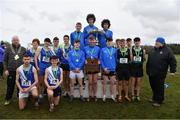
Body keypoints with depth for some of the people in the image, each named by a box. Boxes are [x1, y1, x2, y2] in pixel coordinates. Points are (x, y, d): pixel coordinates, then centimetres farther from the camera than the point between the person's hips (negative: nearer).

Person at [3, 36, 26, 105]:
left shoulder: (23, 49, 4)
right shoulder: (8, 49, 2)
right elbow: (5, 60, 4)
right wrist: (5, 69, -3)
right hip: (11, 71, 0)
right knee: (10, 85, 8)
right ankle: (8, 99, 25)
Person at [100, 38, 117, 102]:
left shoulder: (114, 50, 5)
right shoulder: (103, 50, -1)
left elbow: (116, 59, 8)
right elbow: (101, 59, -2)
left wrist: (115, 67, -1)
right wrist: (104, 68, -10)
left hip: (112, 69, 2)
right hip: (105, 69, -2)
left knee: (112, 83, 9)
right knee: (104, 83, 7)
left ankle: (112, 96, 21)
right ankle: (104, 96, 18)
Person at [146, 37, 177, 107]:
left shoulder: (167, 50, -7)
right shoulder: (152, 50, 11)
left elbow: (173, 61, -7)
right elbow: (148, 61, 18)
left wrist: (172, 70, -10)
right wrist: (147, 70, 19)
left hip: (160, 74, -6)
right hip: (151, 73, 6)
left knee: (159, 87, 4)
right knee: (153, 86, 16)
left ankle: (159, 101, 20)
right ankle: (154, 98, 35)